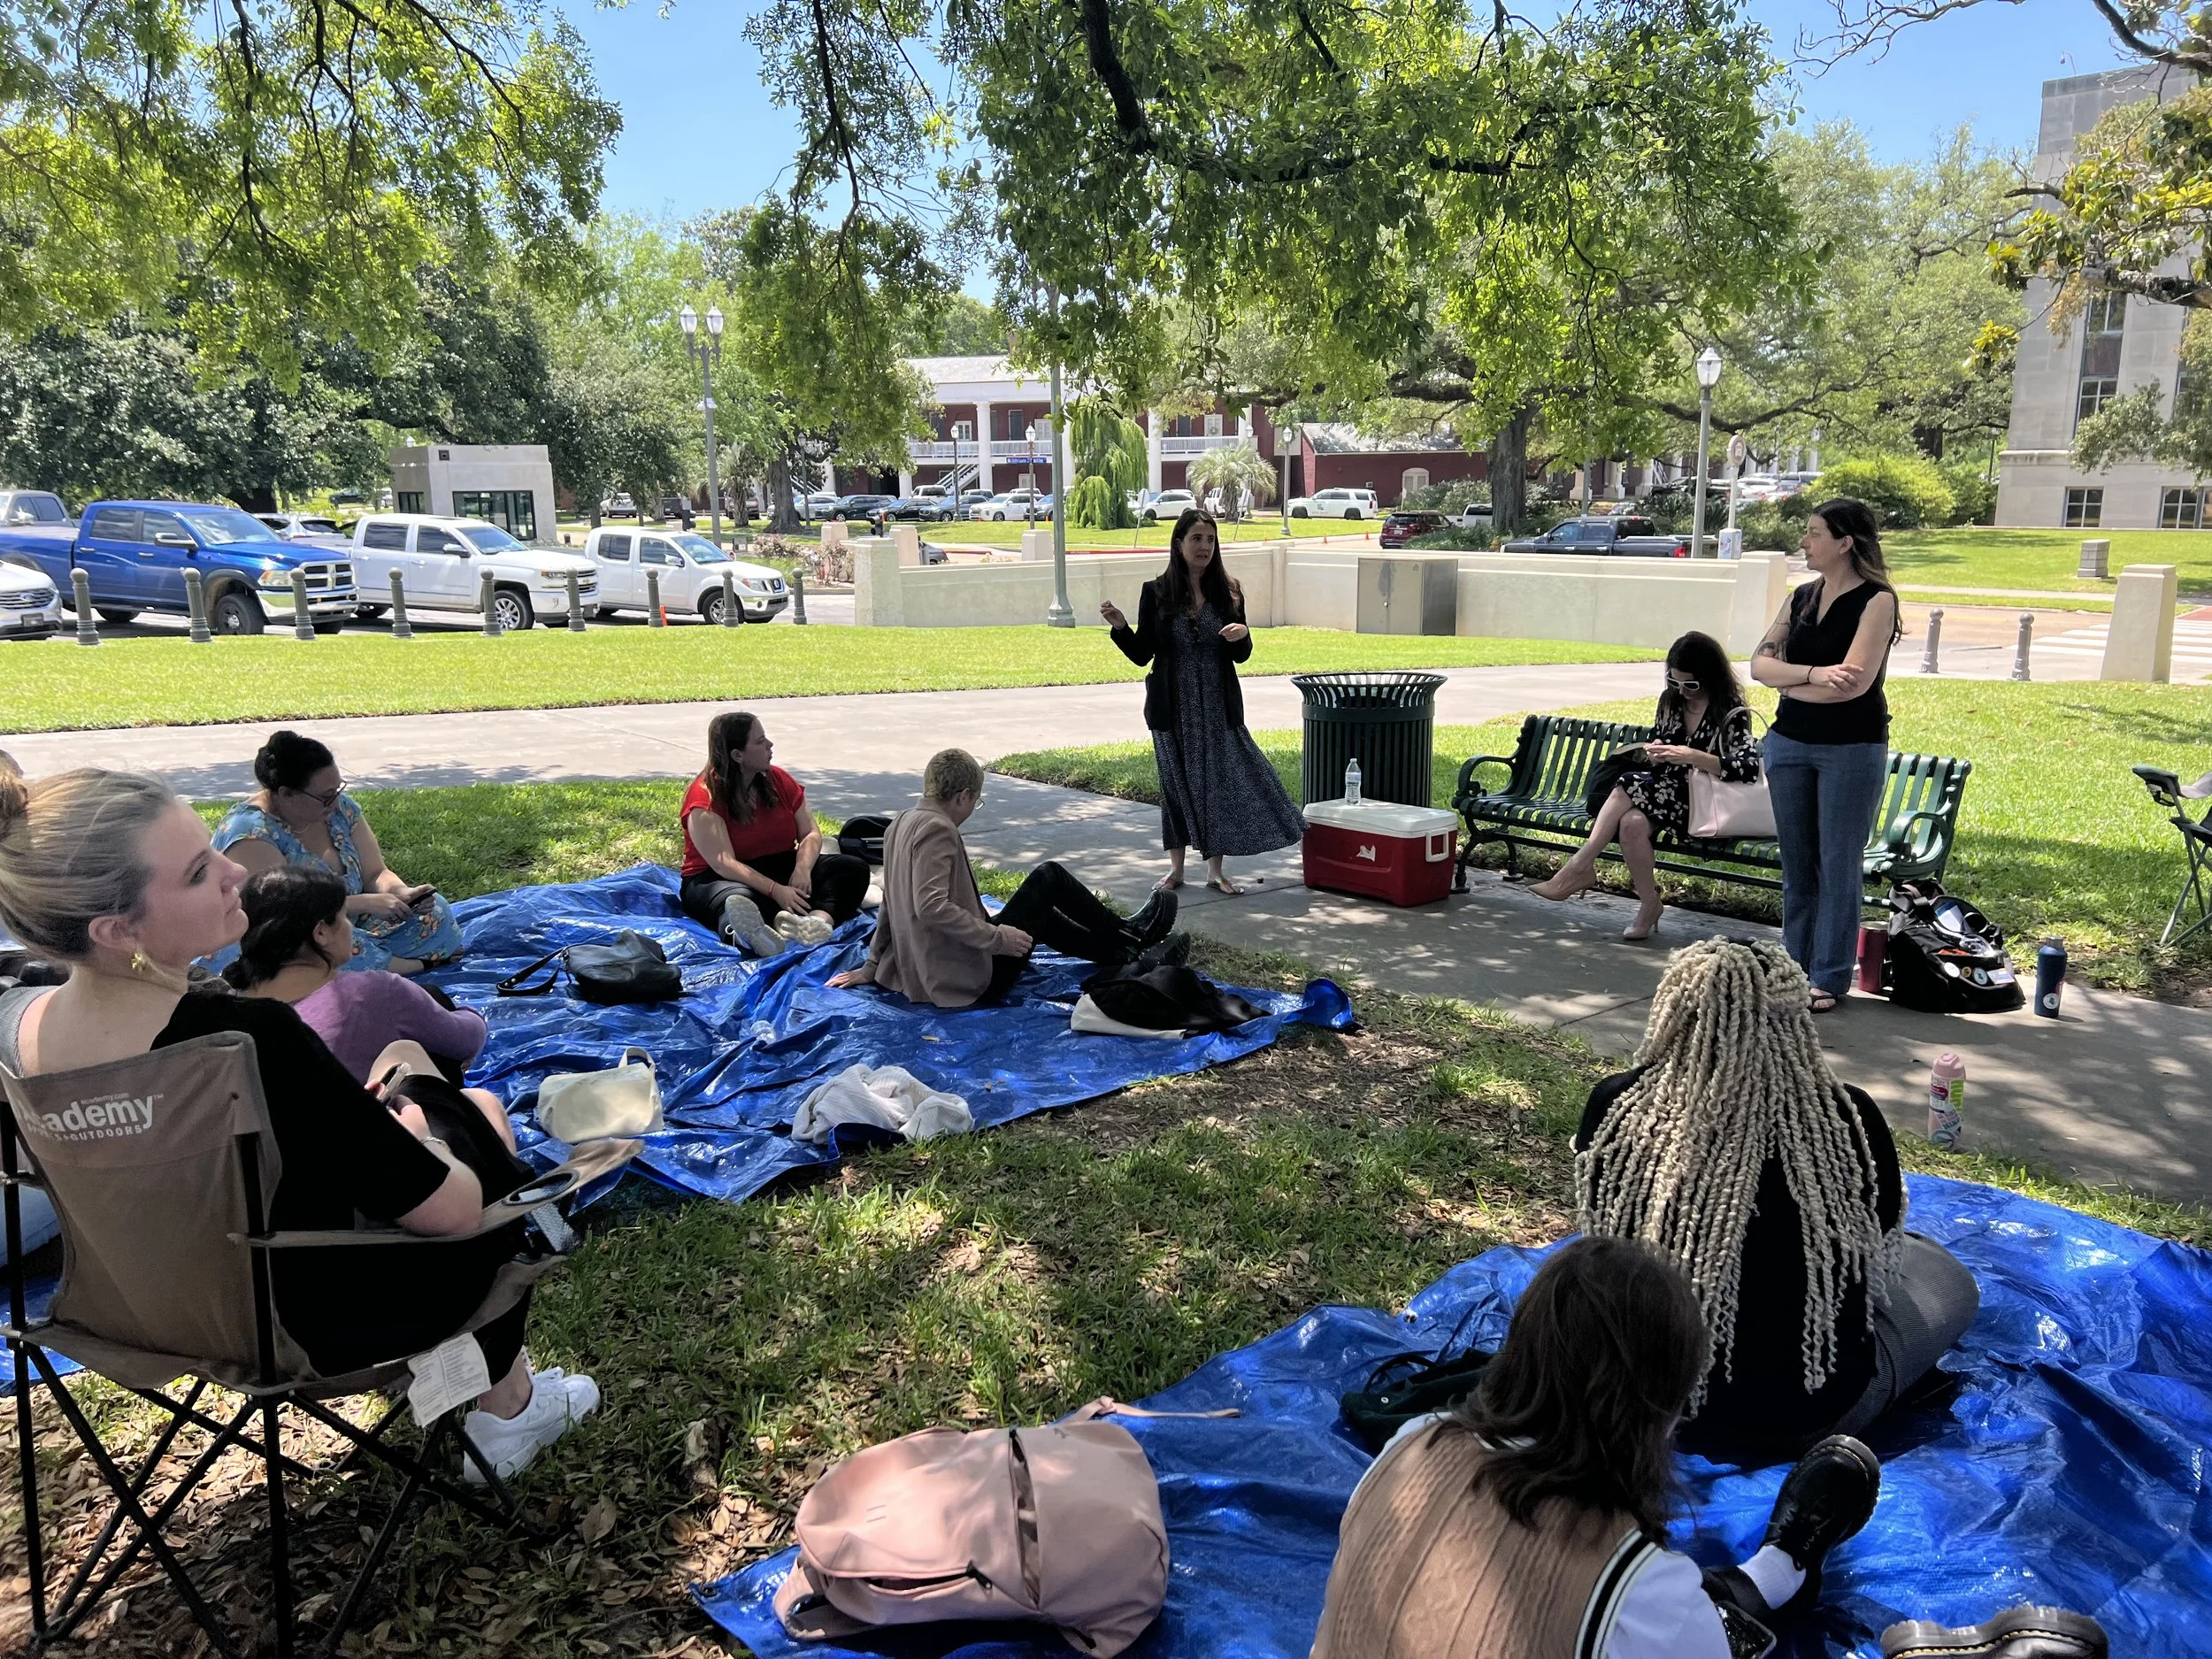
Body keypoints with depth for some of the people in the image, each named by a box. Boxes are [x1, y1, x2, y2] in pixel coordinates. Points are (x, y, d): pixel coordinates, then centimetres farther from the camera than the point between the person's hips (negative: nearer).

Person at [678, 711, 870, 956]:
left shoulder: (778, 780, 5)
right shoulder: (706, 797, -14)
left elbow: (811, 833, 2)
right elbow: (724, 863, -24)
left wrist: (802, 870, -21)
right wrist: (775, 890, -36)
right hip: (719, 879, -6)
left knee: (853, 869, -16)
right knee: (740, 900, -43)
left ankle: (819, 921, -48)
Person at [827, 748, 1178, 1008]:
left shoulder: (901, 824, 9)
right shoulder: (937, 829, -19)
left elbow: (892, 904, 17)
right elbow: (931, 907, -30)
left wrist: (872, 966, 22)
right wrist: (996, 936, -25)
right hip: (970, 979, -9)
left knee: (1042, 913, 28)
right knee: (1048, 878, 4)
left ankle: (1120, 952, 39)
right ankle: (1128, 937, 22)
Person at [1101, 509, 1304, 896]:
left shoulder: (1227, 592, 3)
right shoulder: (1157, 593, -2)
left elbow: (1241, 657, 7)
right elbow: (1142, 655, -1)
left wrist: (1243, 635, -15)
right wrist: (1120, 627, -17)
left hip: (1219, 706, 1)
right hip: (1172, 707, -1)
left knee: (1222, 779, 1)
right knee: (1177, 781, 6)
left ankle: (1215, 869, 14)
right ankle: (1176, 868, 20)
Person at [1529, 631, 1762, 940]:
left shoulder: (1732, 713, -8)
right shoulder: (1670, 701, 11)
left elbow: (1749, 768, -20)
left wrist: (1691, 756, -28)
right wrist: (1653, 755, -5)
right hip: (1664, 794, 5)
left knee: (1629, 786, -29)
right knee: (1632, 821, -30)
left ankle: (1580, 866, -22)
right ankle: (1649, 904, -21)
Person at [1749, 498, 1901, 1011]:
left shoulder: (1876, 600, -9)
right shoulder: (1801, 597, 10)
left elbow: (1854, 682, -19)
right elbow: (1760, 663, 0)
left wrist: (1787, 680, -7)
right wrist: (1813, 674, -17)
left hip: (1852, 750, -6)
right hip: (1790, 742, 6)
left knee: (1838, 866, 1)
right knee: (1797, 863, 11)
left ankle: (1829, 979, 9)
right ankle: (1795, 967, 21)